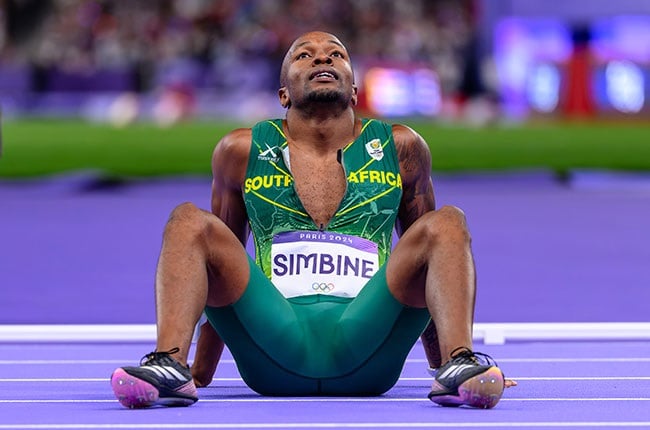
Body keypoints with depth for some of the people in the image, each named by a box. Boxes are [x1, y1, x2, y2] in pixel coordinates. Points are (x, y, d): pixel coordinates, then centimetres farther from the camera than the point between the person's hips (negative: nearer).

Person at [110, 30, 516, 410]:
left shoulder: (400, 149, 13)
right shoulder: (242, 152, 12)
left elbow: (427, 260, 22)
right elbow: (220, 266, 21)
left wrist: (443, 361, 22)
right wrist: (201, 373, 23)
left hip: (367, 358, 0)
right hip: (273, 350, 0)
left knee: (447, 224, -18)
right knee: (190, 223, -17)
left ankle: (458, 364, -41)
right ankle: (170, 364, -40)